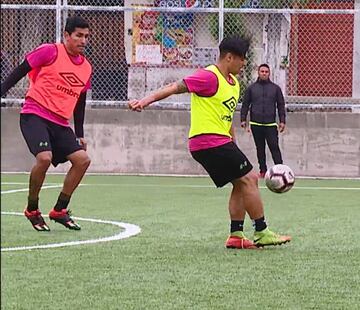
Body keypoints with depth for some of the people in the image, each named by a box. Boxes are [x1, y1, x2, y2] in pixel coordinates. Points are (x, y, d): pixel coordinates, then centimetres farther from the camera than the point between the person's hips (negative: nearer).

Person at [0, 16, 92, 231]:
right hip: (35, 114, -7)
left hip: (60, 123, 7)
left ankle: (60, 211, 8)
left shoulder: (86, 68, 12)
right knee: (44, 157, -26)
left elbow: (80, 103, 20)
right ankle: (32, 210, -6)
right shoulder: (50, 52, -7)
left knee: (82, 159, -5)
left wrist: (80, 134, 20)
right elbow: (20, 71, -3)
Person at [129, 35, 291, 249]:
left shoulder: (233, 83, 17)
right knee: (249, 179, -9)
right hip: (210, 141, -10)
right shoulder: (210, 77, -13)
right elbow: (176, 87, -19)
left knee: (241, 184, 10)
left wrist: (234, 149, 24)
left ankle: (236, 235, 13)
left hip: (220, 141, 10)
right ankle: (262, 233, -3)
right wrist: (146, 101, -28)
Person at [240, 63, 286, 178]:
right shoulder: (251, 88, 10)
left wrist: (282, 121, 2)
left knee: (274, 147, -11)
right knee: (260, 148, 7)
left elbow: (281, 105, 10)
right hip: (256, 124, 2)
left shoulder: (275, 88, 9)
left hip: (271, 124, -2)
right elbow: (245, 104, 11)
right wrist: (243, 119, 3)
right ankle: (263, 171, 12)